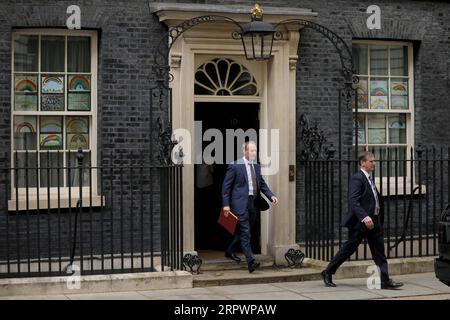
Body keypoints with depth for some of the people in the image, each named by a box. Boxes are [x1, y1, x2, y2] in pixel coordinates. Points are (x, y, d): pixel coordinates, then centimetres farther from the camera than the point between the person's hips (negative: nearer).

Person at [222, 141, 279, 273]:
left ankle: (230, 251, 37)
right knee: (245, 232, -11)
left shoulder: (257, 166, 13)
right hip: (240, 203, -7)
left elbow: (262, 184, 17)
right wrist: (226, 204, -10)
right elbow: (226, 186, -5)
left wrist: (271, 196, 1)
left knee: (243, 231, 17)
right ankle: (251, 262, -15)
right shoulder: (235, 166, -7)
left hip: (253, 203, 7)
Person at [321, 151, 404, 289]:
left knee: (379, 252, 5)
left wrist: (379, 219, 20)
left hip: (374, 221, 9)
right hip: (360, 222, -9)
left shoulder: (370, 178, 16)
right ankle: (327, 273, 16)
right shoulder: (357, 179, -14)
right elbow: (353, 202, -23)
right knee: (348, 249, 2)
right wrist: (364, 217, -32)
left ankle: (385, 281, 6)